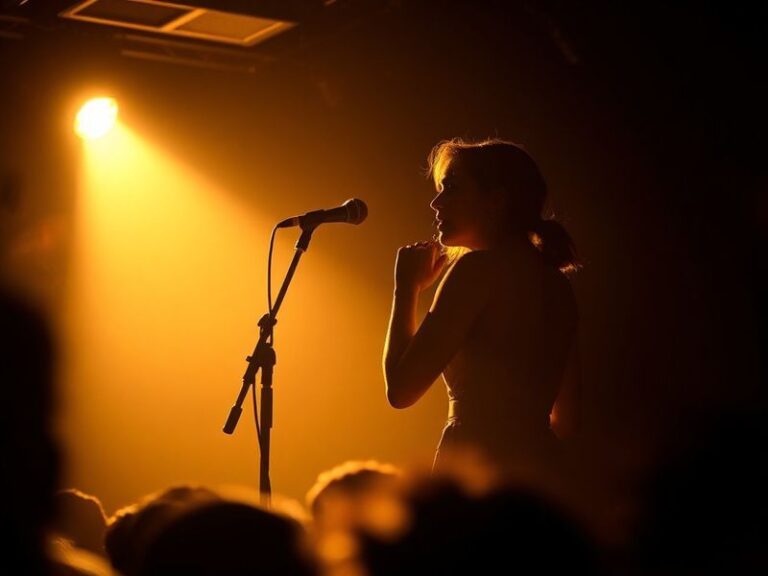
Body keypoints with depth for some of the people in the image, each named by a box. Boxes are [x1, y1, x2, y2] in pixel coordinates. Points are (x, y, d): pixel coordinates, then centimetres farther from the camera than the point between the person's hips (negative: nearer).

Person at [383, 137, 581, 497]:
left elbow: (401, 389, -10)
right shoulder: (556, 281, 15)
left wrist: (407, 287, 0)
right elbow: (565, 420, 18)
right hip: (537, 474, 9)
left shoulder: (480, 268, -9)